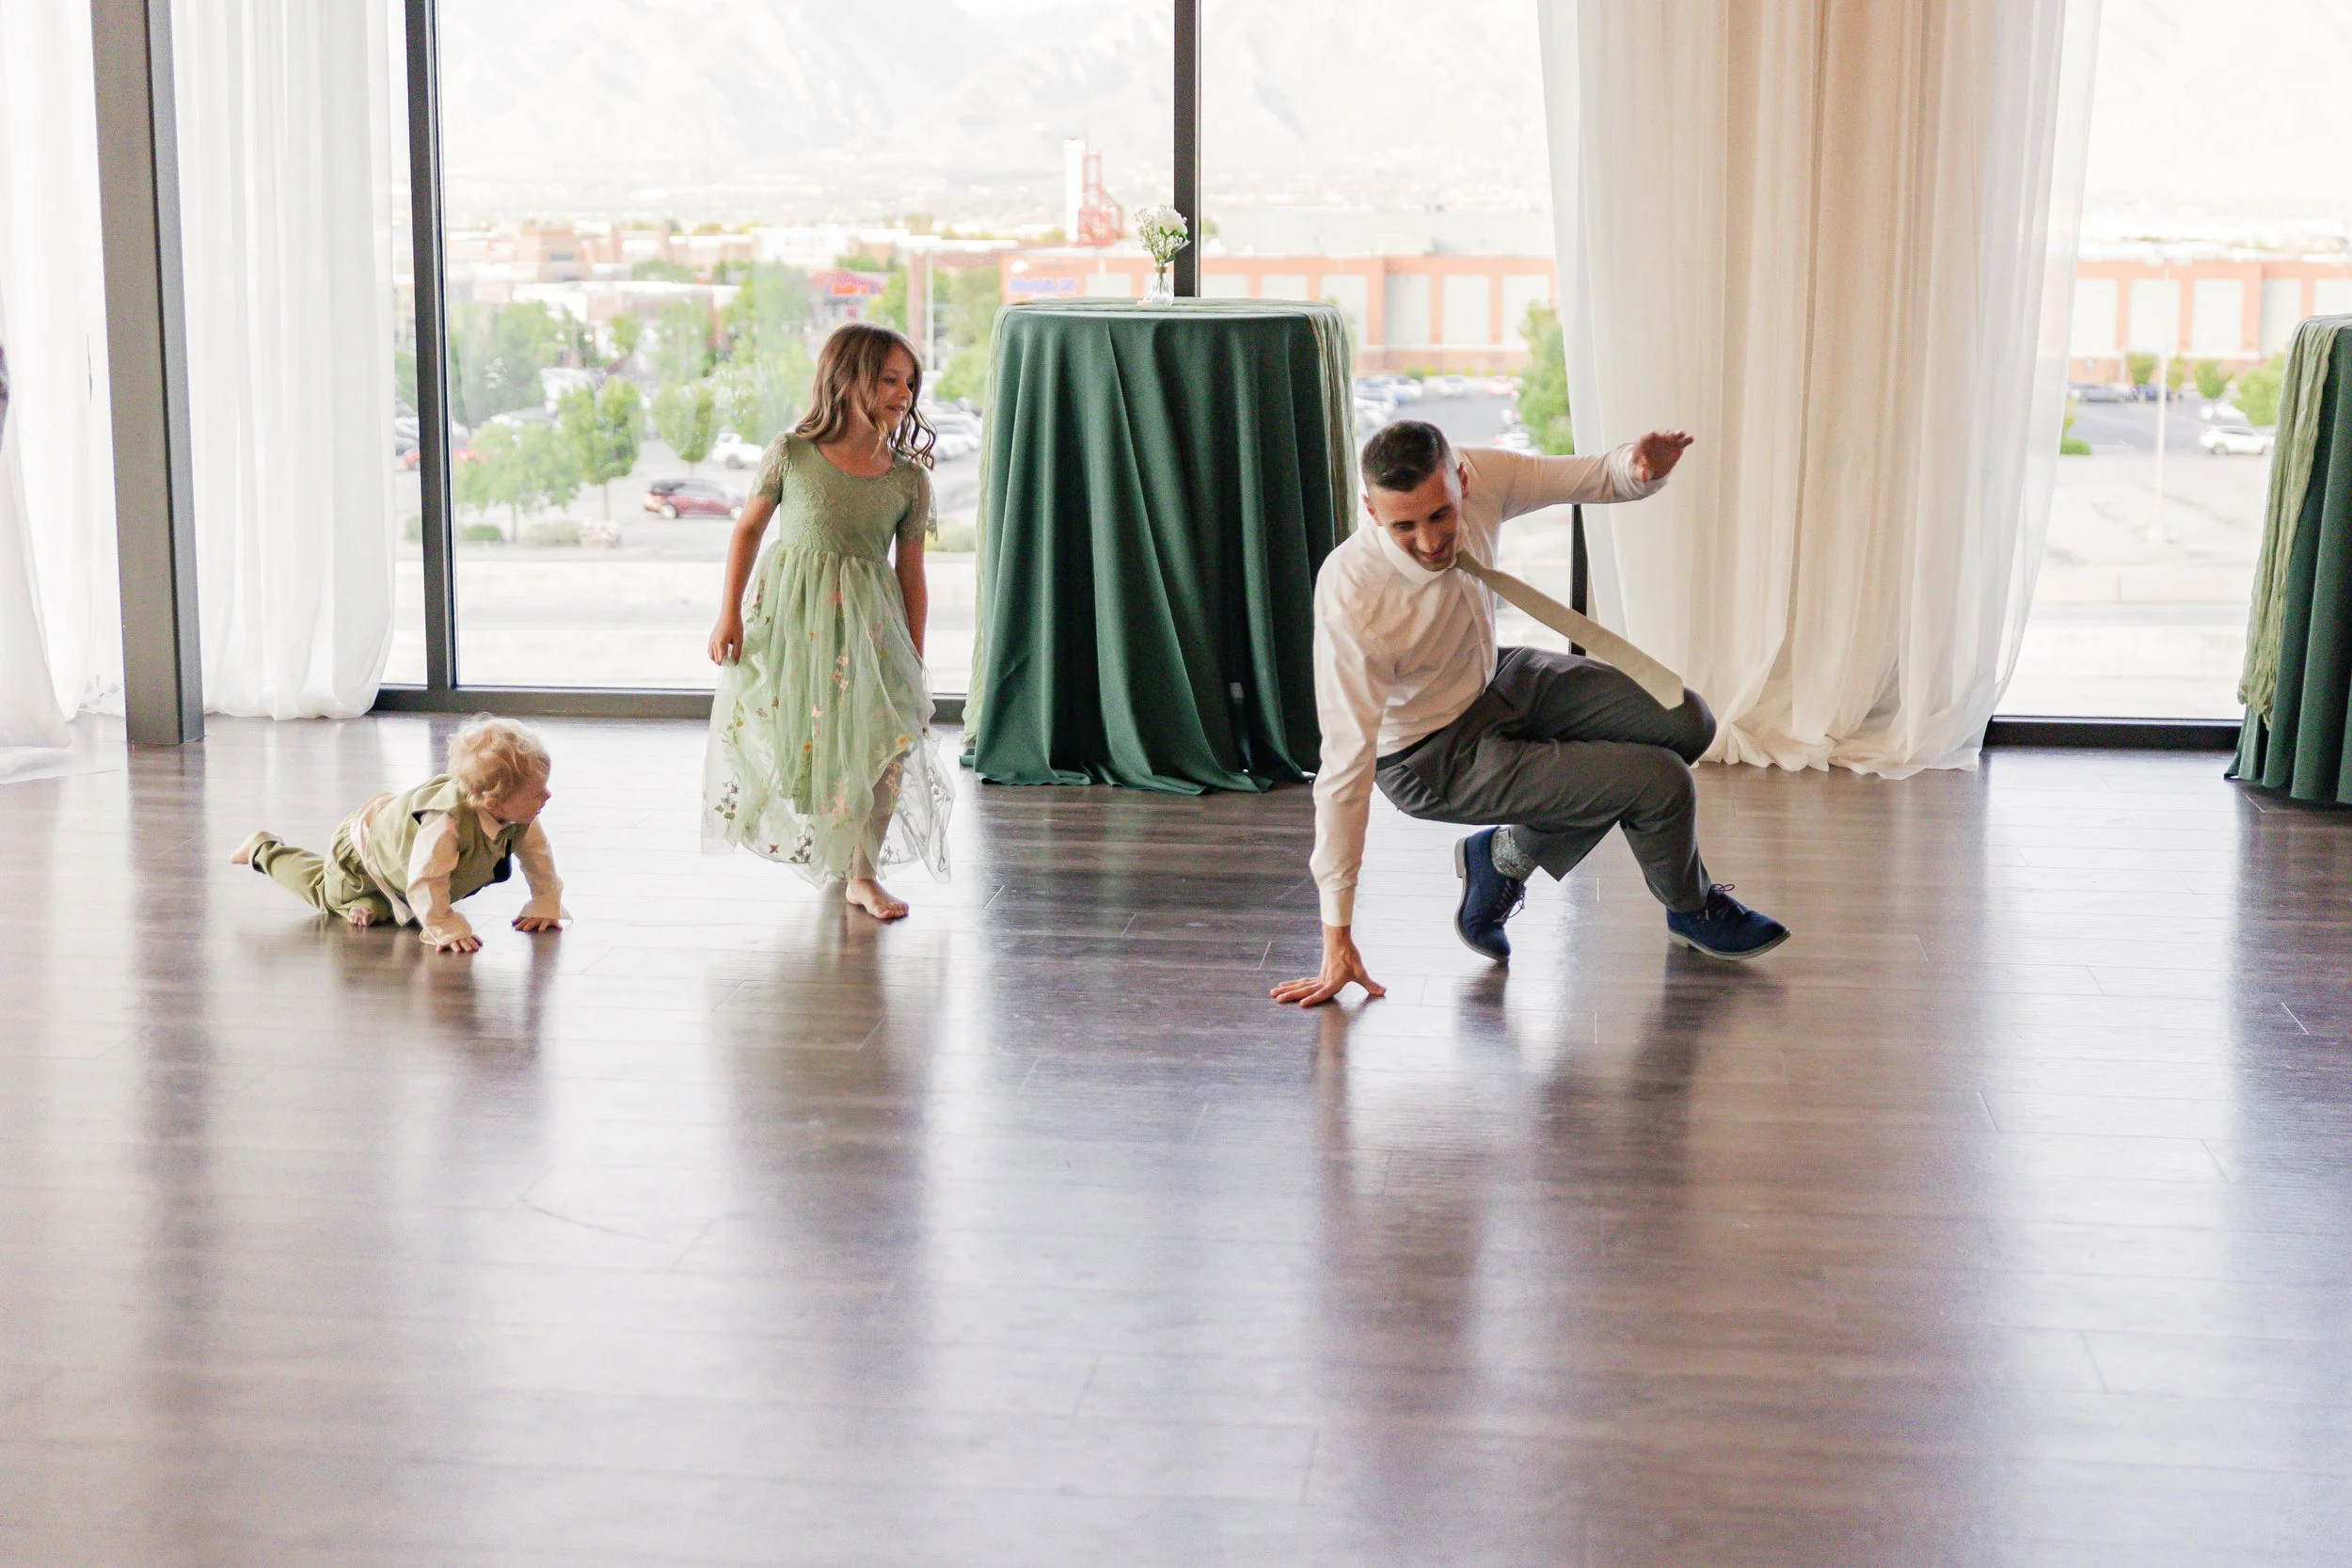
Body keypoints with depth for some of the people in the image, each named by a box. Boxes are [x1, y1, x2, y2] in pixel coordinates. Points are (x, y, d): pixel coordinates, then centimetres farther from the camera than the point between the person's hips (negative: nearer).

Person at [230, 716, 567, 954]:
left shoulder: (520, 818, -29)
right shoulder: (445, 823, -53)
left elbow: (537, 854, -12)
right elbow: (425, 882, -52)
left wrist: (546, 906, -13)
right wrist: (446, 930, -49)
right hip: (359, 854, -5)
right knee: (326, 893, 25)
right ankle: (264, 850, 43)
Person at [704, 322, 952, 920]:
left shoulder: (909, 479, -3)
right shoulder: (792, 454, -8)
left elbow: (910, 575, 4)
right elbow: (749, 528, 3)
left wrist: (914, 665, 5)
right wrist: (730, 613, 1)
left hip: (867, 622, 1)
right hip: (787, 612, -1)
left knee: (889, 737, -10)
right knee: (781, 731, 0)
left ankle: (862, 875, 4)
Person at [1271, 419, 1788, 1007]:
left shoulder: (1478, 477, -21)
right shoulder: (1351, 601, -36)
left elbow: (1596, 477, -4)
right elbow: (1346, 766, -34)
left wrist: (1641, 463, -31)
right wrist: (1337, 935, -31)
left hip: (1495, 679, 7)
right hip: (1432, 760, -7)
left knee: (1685, 723, 0)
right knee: (1662, 783, -12)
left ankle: (1508, 855, 10)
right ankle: (1692, 910, 24)